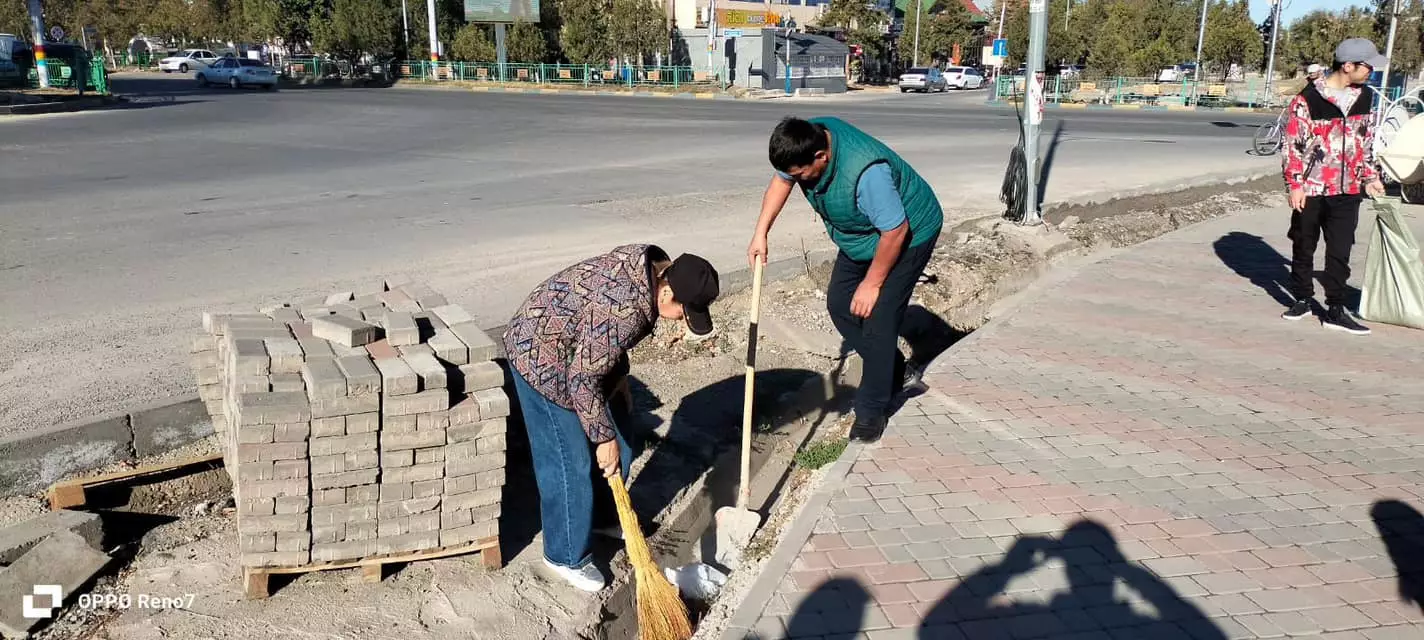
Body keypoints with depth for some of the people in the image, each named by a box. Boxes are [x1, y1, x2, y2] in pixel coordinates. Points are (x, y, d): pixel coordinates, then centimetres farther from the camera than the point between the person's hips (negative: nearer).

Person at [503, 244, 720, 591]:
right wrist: (604, 437, -19)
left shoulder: (651, 266, -9)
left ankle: (603, 517, 39)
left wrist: (620, 375, 11)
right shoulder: (624, 311, -36)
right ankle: (566, 556, 18)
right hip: (542, 359, -9)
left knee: (622, 443, 17)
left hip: (582, 350, 10)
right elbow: (583, 379, -29)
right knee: (570, 461, -1)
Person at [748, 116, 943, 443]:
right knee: (839, 304, 10)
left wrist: (872, 283, -20)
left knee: (877, 319, -10)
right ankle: (898, 372, 25)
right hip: (863, 235, 9)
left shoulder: (865, 172, -42)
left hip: (908, 236, -9)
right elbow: (781, 179, 1)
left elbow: (895, 232, -32)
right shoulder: (809, 139, -18)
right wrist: (761, 233, -6)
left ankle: (871, 411, 6)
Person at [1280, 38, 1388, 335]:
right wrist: (1295, 184, -11)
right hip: (1312, 188, -4)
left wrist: (1369, 176, 17)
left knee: (1340, 251, 3)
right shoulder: (1309, 98, -10)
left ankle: (1335, 310, 8)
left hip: (1347, 190, 4)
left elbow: (1367, 141, 19)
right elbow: (1293, 144, -8)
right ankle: (1303, 299, 25)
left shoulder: (1366, 96, 8)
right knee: (1303, 247, 10)